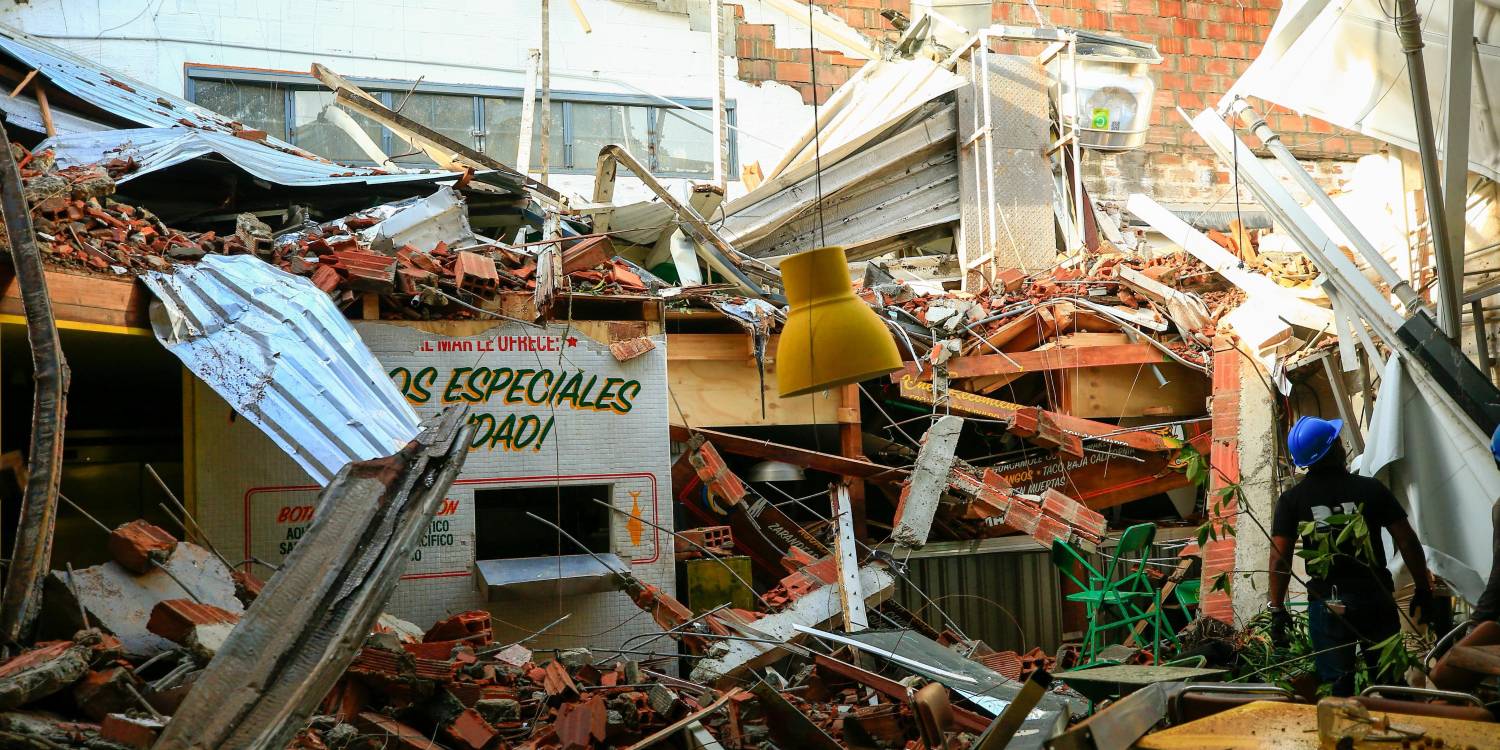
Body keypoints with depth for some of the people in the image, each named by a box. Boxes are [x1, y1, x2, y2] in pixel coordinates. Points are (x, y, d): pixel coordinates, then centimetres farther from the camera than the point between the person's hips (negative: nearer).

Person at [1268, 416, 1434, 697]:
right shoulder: (1371, 489, -2)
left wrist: (1277, 608, 1)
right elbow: (1407, 541, -1)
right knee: (1388, 681, 12)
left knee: (1336, 687, 5)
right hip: (1375, 598, 0)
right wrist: (1423, 588, 11)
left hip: (1326, 603, 0)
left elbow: (1279, 558, -6)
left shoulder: (1291, 500, -3)